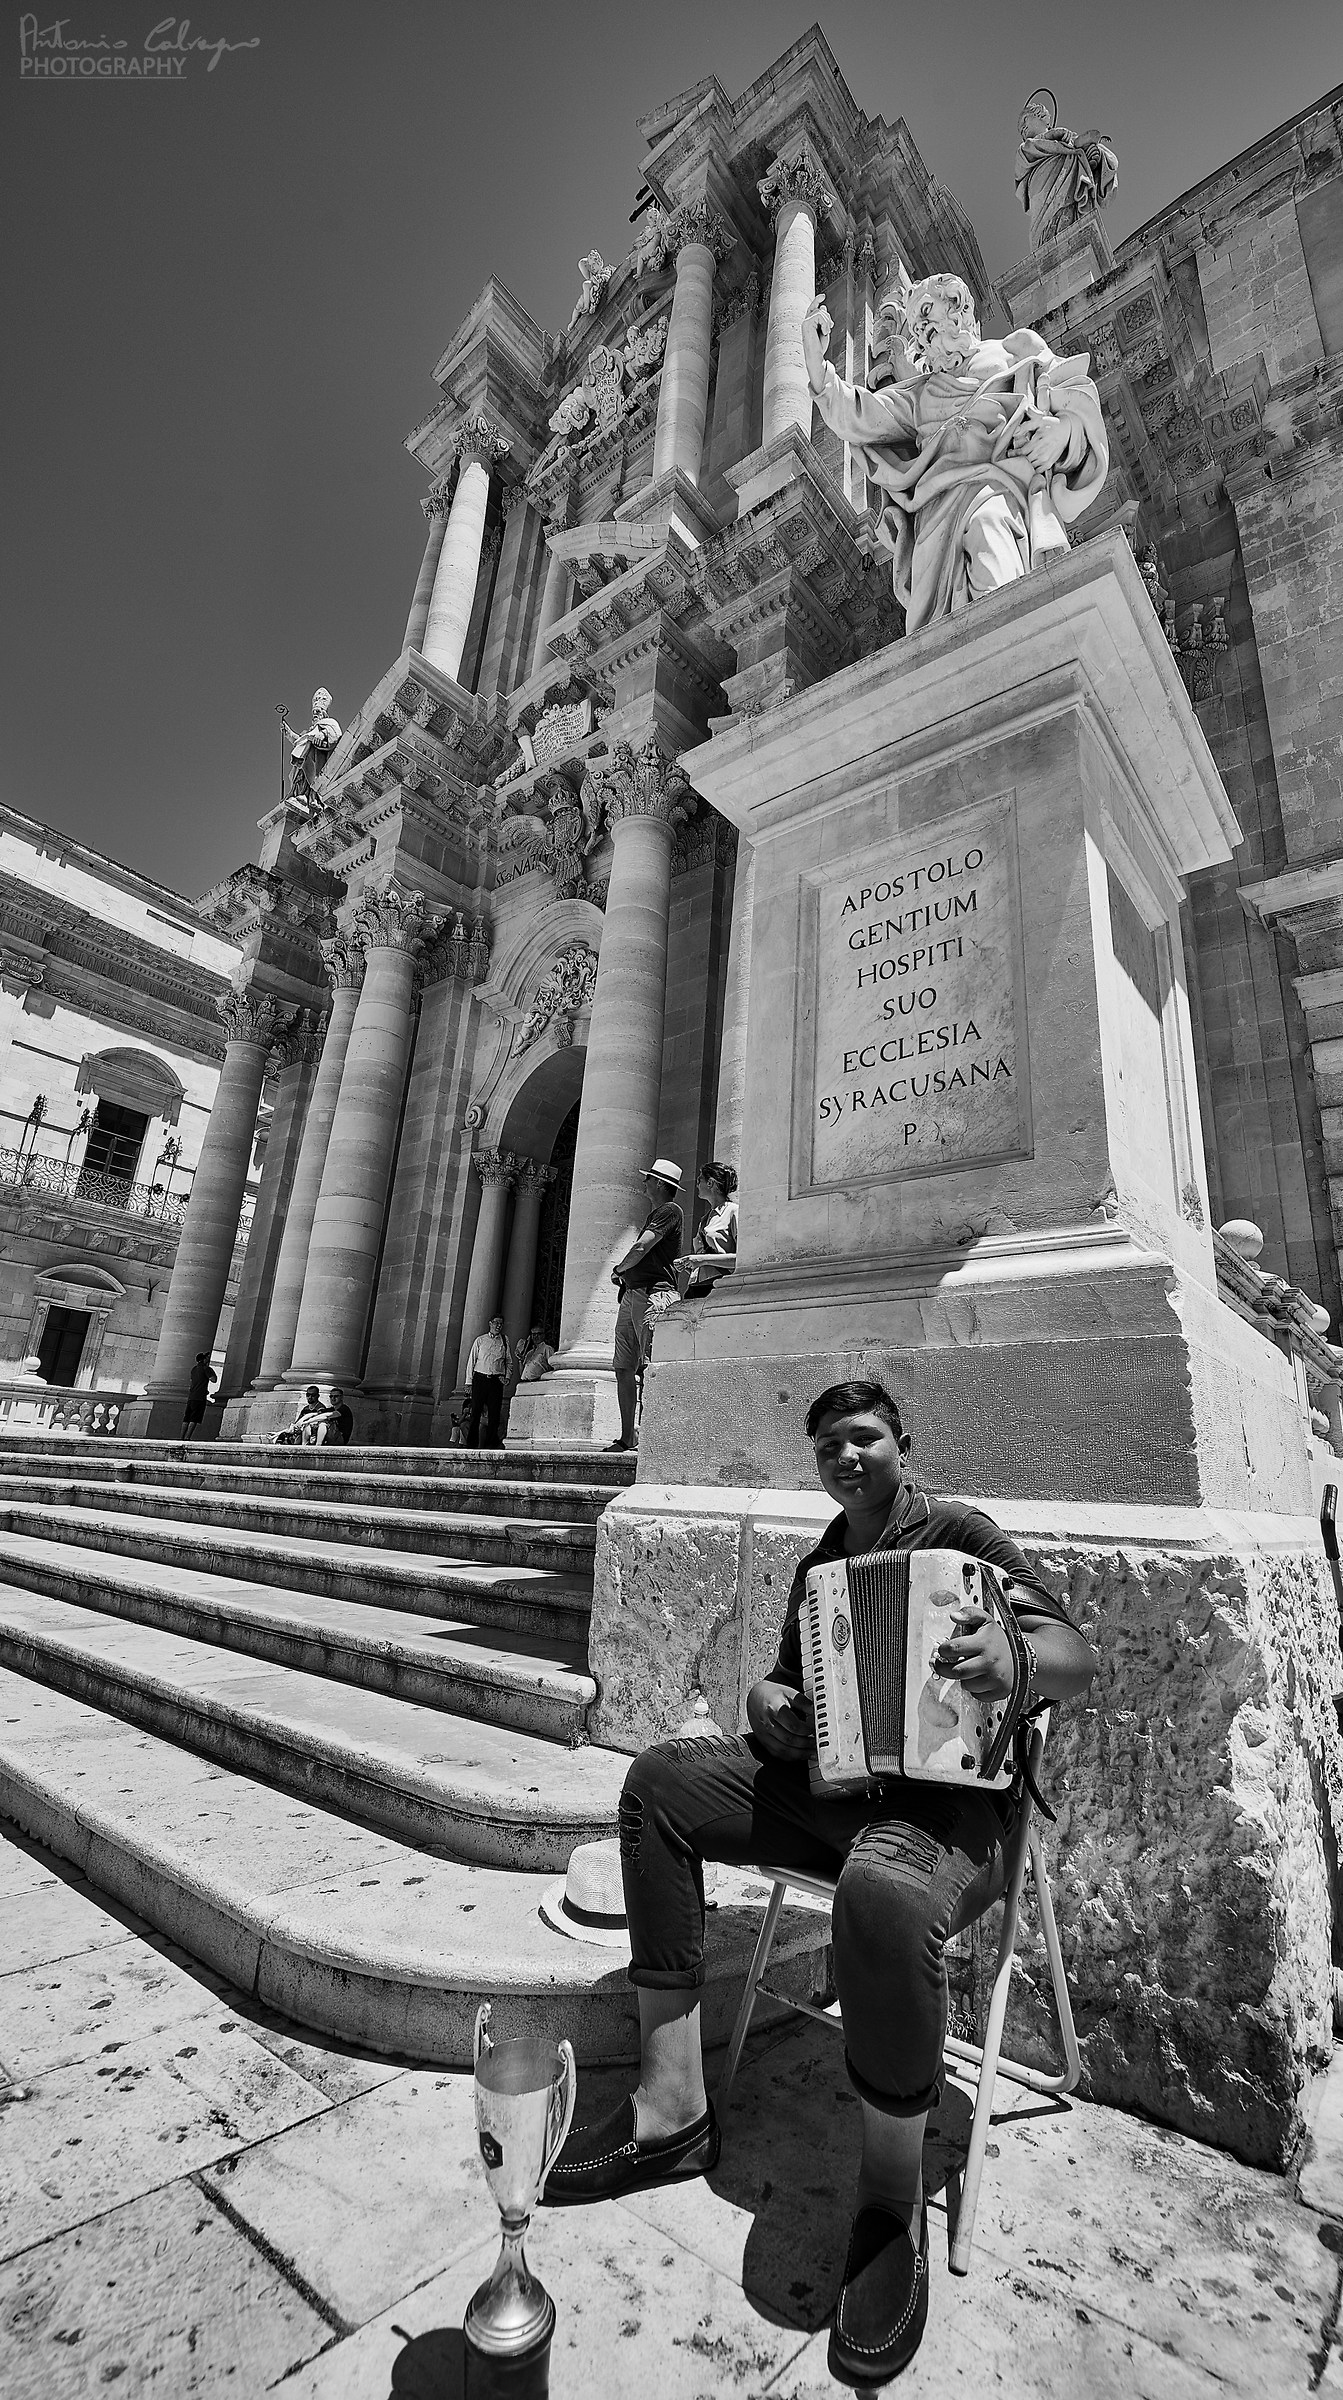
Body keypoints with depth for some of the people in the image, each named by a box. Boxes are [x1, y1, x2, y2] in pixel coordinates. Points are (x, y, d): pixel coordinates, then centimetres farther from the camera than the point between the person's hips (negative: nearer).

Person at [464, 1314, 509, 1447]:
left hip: (497, 1380, 1)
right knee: (475, 1412, -2)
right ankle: (472, 1444, 5)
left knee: (494, 1414, -2)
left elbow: (508, 1361, 15)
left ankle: (491, 1444, 3)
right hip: (480, 1378, -1)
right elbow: (471, 1361, 9)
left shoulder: (504, 1341, 12)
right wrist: (469, 1382, 2)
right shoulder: (480, 1340, 9)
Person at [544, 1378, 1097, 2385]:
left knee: (883, 1894, -39)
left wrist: (1014, 1657, -33)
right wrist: (768, 1702, -1)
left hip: (949, 1798, -6)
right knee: (660, 1781, -12)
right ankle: (673, 2109, -7)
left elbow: (1080, 1658, -10)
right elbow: (787, 1680, 23)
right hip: (827, 1782, 6)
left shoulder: (958, 1531, -3)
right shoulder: (819, 1565, 16)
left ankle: (895, 2206, -11)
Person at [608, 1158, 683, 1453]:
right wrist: (623, 1273, 11)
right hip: (632, 1292, 10)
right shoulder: (654, 1213, 27)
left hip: (653, 1292, -10)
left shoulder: (669, 1211, -4)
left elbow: (641, 1248, -13)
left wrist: (618, 1268, 3)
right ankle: (627, 1437, 9)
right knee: (623, 1368, 5)